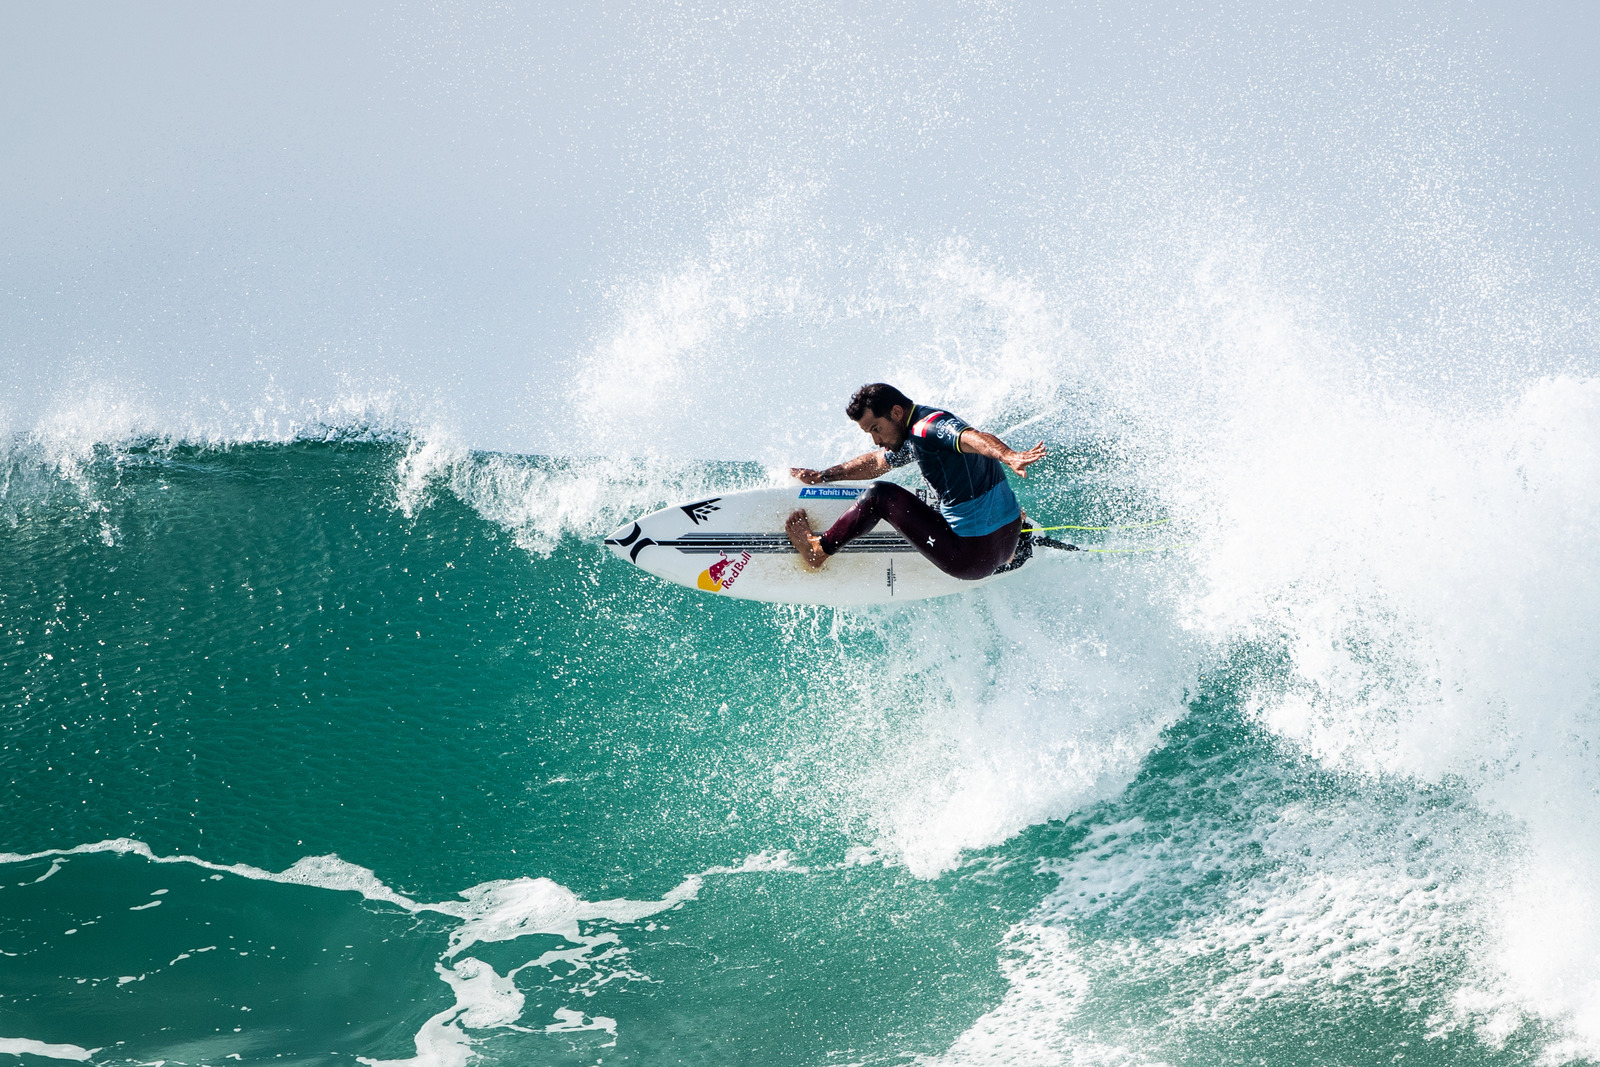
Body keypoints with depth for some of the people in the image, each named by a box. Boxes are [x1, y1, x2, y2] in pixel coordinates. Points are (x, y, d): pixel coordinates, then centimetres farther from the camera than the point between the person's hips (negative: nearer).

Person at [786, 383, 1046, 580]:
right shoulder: (914, 435, 12)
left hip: (973, 558, -9)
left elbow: (974, 438, -38)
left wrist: (1011, 457, -57)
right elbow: (875, 462, 29)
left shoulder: (928, 427, -18)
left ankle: (817, 549, 10)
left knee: (881, 495, -2)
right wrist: (822, 476, 33)